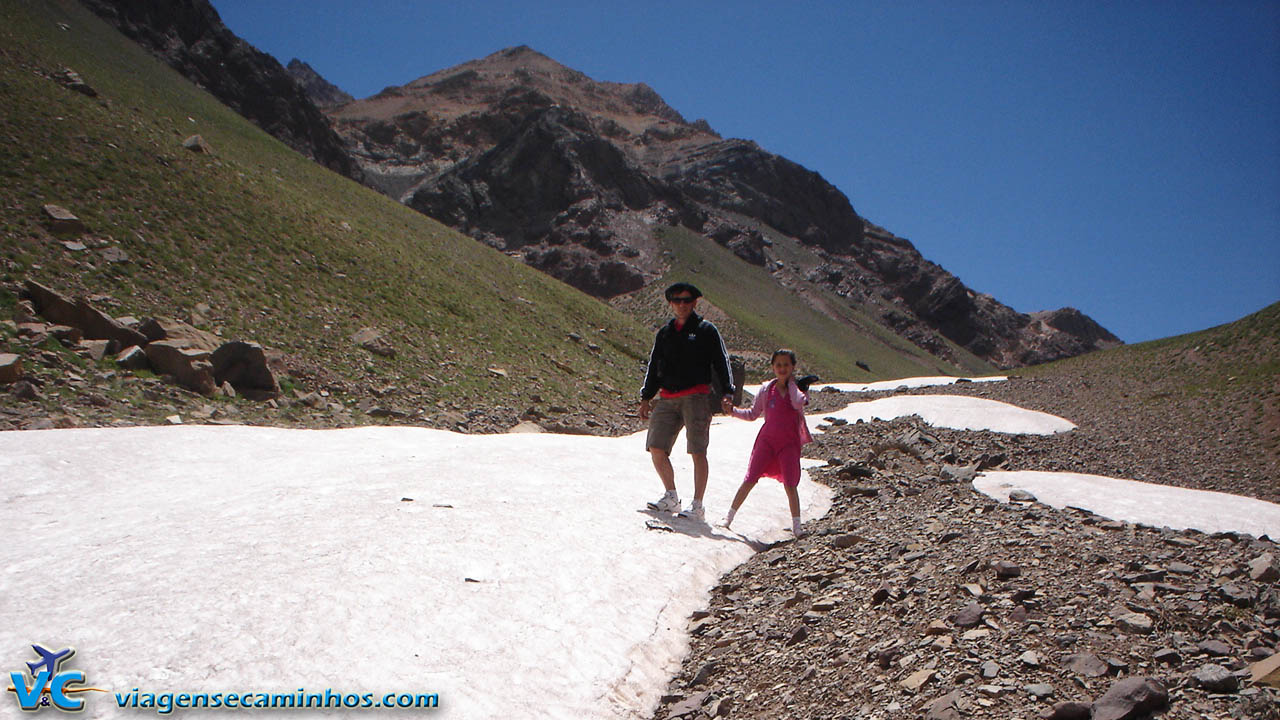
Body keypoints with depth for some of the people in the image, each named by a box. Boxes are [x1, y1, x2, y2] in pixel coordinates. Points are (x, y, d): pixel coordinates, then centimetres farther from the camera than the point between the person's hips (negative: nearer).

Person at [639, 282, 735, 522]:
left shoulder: (706, 330, 4)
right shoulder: (664, 333, 17)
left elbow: (721, 363, 2)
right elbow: (654, 367, 21)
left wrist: (727, 394, -8)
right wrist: (646, 398, 15)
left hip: (696, 396, -5)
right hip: (667, 398, 5)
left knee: (697, 452, -7)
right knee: (656, 448, 0)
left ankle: (697, 506, 0)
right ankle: (671, 497, 16)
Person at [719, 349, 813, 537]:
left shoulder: (798, 388, 0)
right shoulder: (767, 389, 4)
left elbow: (798, 403, -24)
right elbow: (753, 414, 10)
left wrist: (791, 383, -11)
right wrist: (733, 410, -5)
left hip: (789, 443, -1)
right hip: (767, 440, 1)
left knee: (790, 484, -6)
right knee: (749, 480, -1)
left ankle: (796, 525, 7)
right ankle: (729, 516, 10)